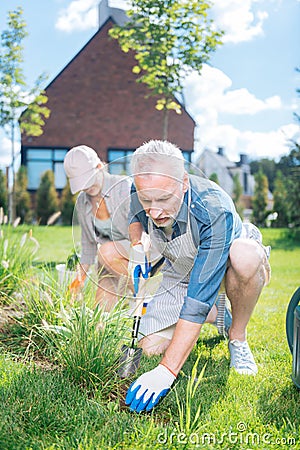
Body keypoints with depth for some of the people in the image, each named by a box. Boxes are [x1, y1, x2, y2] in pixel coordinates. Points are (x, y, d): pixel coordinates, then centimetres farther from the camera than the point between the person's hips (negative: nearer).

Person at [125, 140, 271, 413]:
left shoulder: (215, 211, -40)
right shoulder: (139, 195, -23)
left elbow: (200, 295, -43)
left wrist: (167, 370, -45)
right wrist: (137, 243, -15)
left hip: (227, 265, -4)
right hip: (181, 273, 5)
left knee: (246, 254, -41)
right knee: (151, 346, -9)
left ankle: (238, 336, -12)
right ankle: (215, 312, 17)